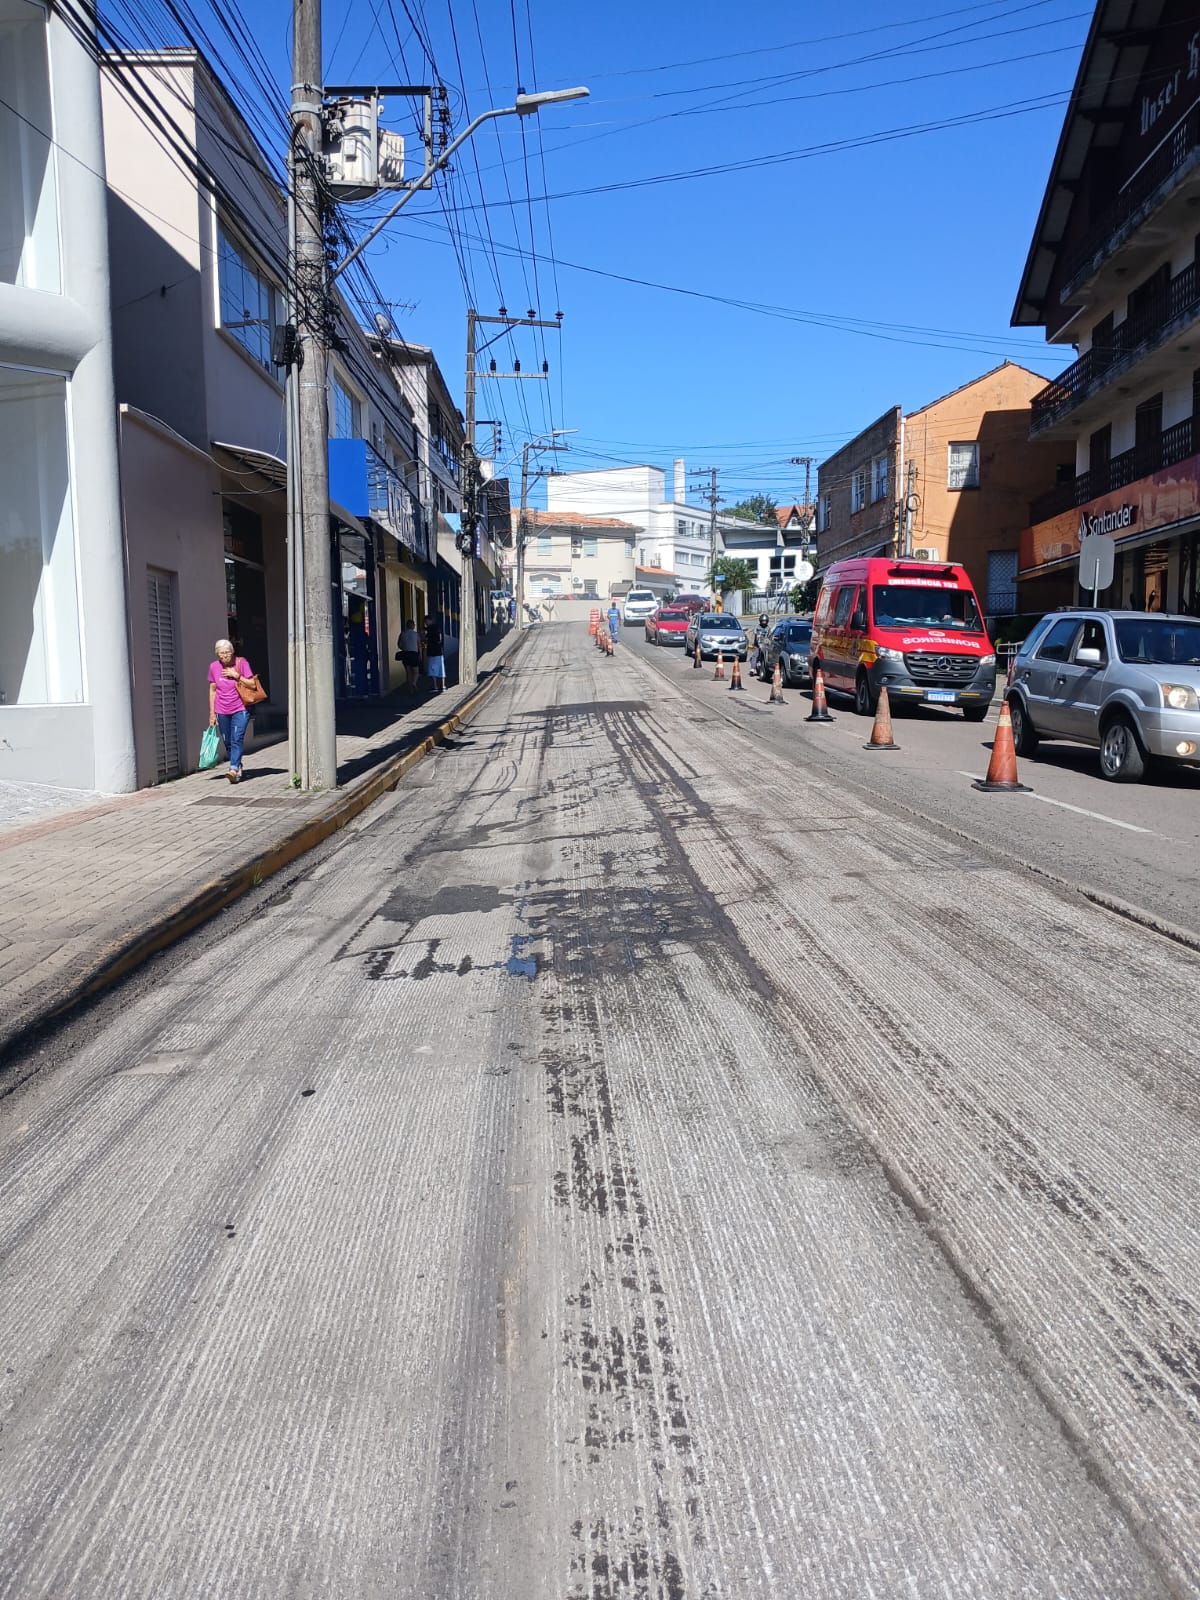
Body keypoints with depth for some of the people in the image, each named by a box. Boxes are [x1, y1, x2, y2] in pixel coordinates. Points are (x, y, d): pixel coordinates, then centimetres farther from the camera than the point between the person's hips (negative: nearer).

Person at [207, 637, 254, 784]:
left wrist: (236, 675, -17)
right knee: (228, 743, 7)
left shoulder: (241, 662, -6)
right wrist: (212, 713, 8)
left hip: (240, 709, -3)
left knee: (237, 739, -16)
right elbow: (212, 690, 10)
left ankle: (234, 770, -24)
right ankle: (238, 767, 22)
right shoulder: (214, 667, 2)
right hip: (222, 711, 3)